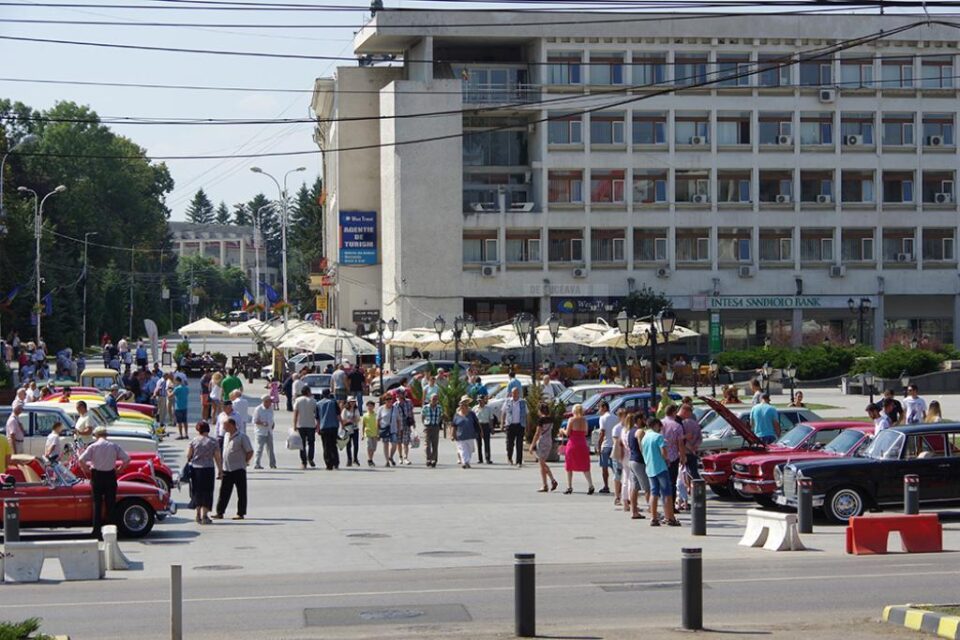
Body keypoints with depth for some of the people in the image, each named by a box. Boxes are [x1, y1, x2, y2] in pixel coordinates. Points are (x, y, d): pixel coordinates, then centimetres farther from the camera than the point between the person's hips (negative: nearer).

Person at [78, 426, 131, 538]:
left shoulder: (93, 447, -4)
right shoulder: (114, 446, 0)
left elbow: (81, 460, -13)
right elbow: (127, 459, -2)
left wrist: (88, 467, 2)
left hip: (97, 475, -1)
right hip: (110, 476, 1)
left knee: (97, 503, 6)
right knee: (110, 504, 8)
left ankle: (97, 530, 3)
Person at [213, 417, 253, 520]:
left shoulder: (242, 437, -11)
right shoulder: (226, 435, 11)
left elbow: (250, 452, -9)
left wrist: (244, 462, -4)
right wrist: (221, 468, 18)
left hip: (238, 469, -7)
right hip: (226, 469, 7)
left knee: (241, 492, 2)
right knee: (224, 492, 7)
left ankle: (241, 513, 7)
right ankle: (220, 512, 11)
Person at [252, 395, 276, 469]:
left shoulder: (270, 408, 10)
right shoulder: (258, 409, -11)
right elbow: (255, 421, -11)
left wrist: (273, 424, 5)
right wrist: (263, 423, -25)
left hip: (269, 432, 7)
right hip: (260, 432, -7)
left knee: (270, 448, 8)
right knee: (260, 448, -8)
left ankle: (272, 464, 14)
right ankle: (256, 464, -3)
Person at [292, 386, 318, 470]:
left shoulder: (298, 401, 1)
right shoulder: (313, 401, -1)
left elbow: (295, 413, -2)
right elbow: (316, 413, 0)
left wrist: (294, 425, 1)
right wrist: (318, 424, 9)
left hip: (300, 425, 1)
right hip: (311, 425, -1)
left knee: (302, 444, 5)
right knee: (311, 442, 11)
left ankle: (303, 463, 3)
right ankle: (310, 458, -7)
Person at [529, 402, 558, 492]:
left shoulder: (541, 419, -15)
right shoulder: (551, 419, 6)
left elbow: (538, 433, -16)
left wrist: (532, 445, -12)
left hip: (542, 441, -7)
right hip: (549, 442, 7)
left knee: (542, 464, 1)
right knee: (543, 463, 20)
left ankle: (544, 486, 2)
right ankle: (553, 480, 8)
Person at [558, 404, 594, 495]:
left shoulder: (571, 420, -9)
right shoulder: (584, 420, 4)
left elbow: (567, 433, -9)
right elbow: (585, 433, 11)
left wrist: (562, 431, 11)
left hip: (573, 444, -4)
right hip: (582, 444, 4)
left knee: (569, 466, 9)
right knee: (584, 467, 7)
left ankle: (569, 487, 10)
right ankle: (591, 486, -7)